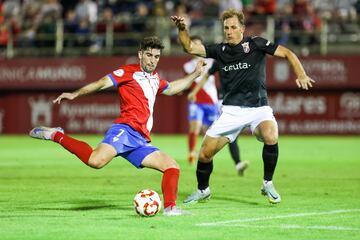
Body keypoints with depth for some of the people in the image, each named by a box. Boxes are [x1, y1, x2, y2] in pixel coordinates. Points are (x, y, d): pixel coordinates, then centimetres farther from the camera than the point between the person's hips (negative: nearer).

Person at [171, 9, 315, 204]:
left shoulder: (255, 44, -3)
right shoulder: (220, 50, 7)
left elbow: (287, 54, -4)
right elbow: (190, 47, 6)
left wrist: (301, 75, -19)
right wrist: (182, 29, -12)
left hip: (258, 108, -3)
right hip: (231, 111, 3)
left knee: (271, 137, -34)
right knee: (205, 153, -2)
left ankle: (268, 184, -13)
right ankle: (203, 190, 26)